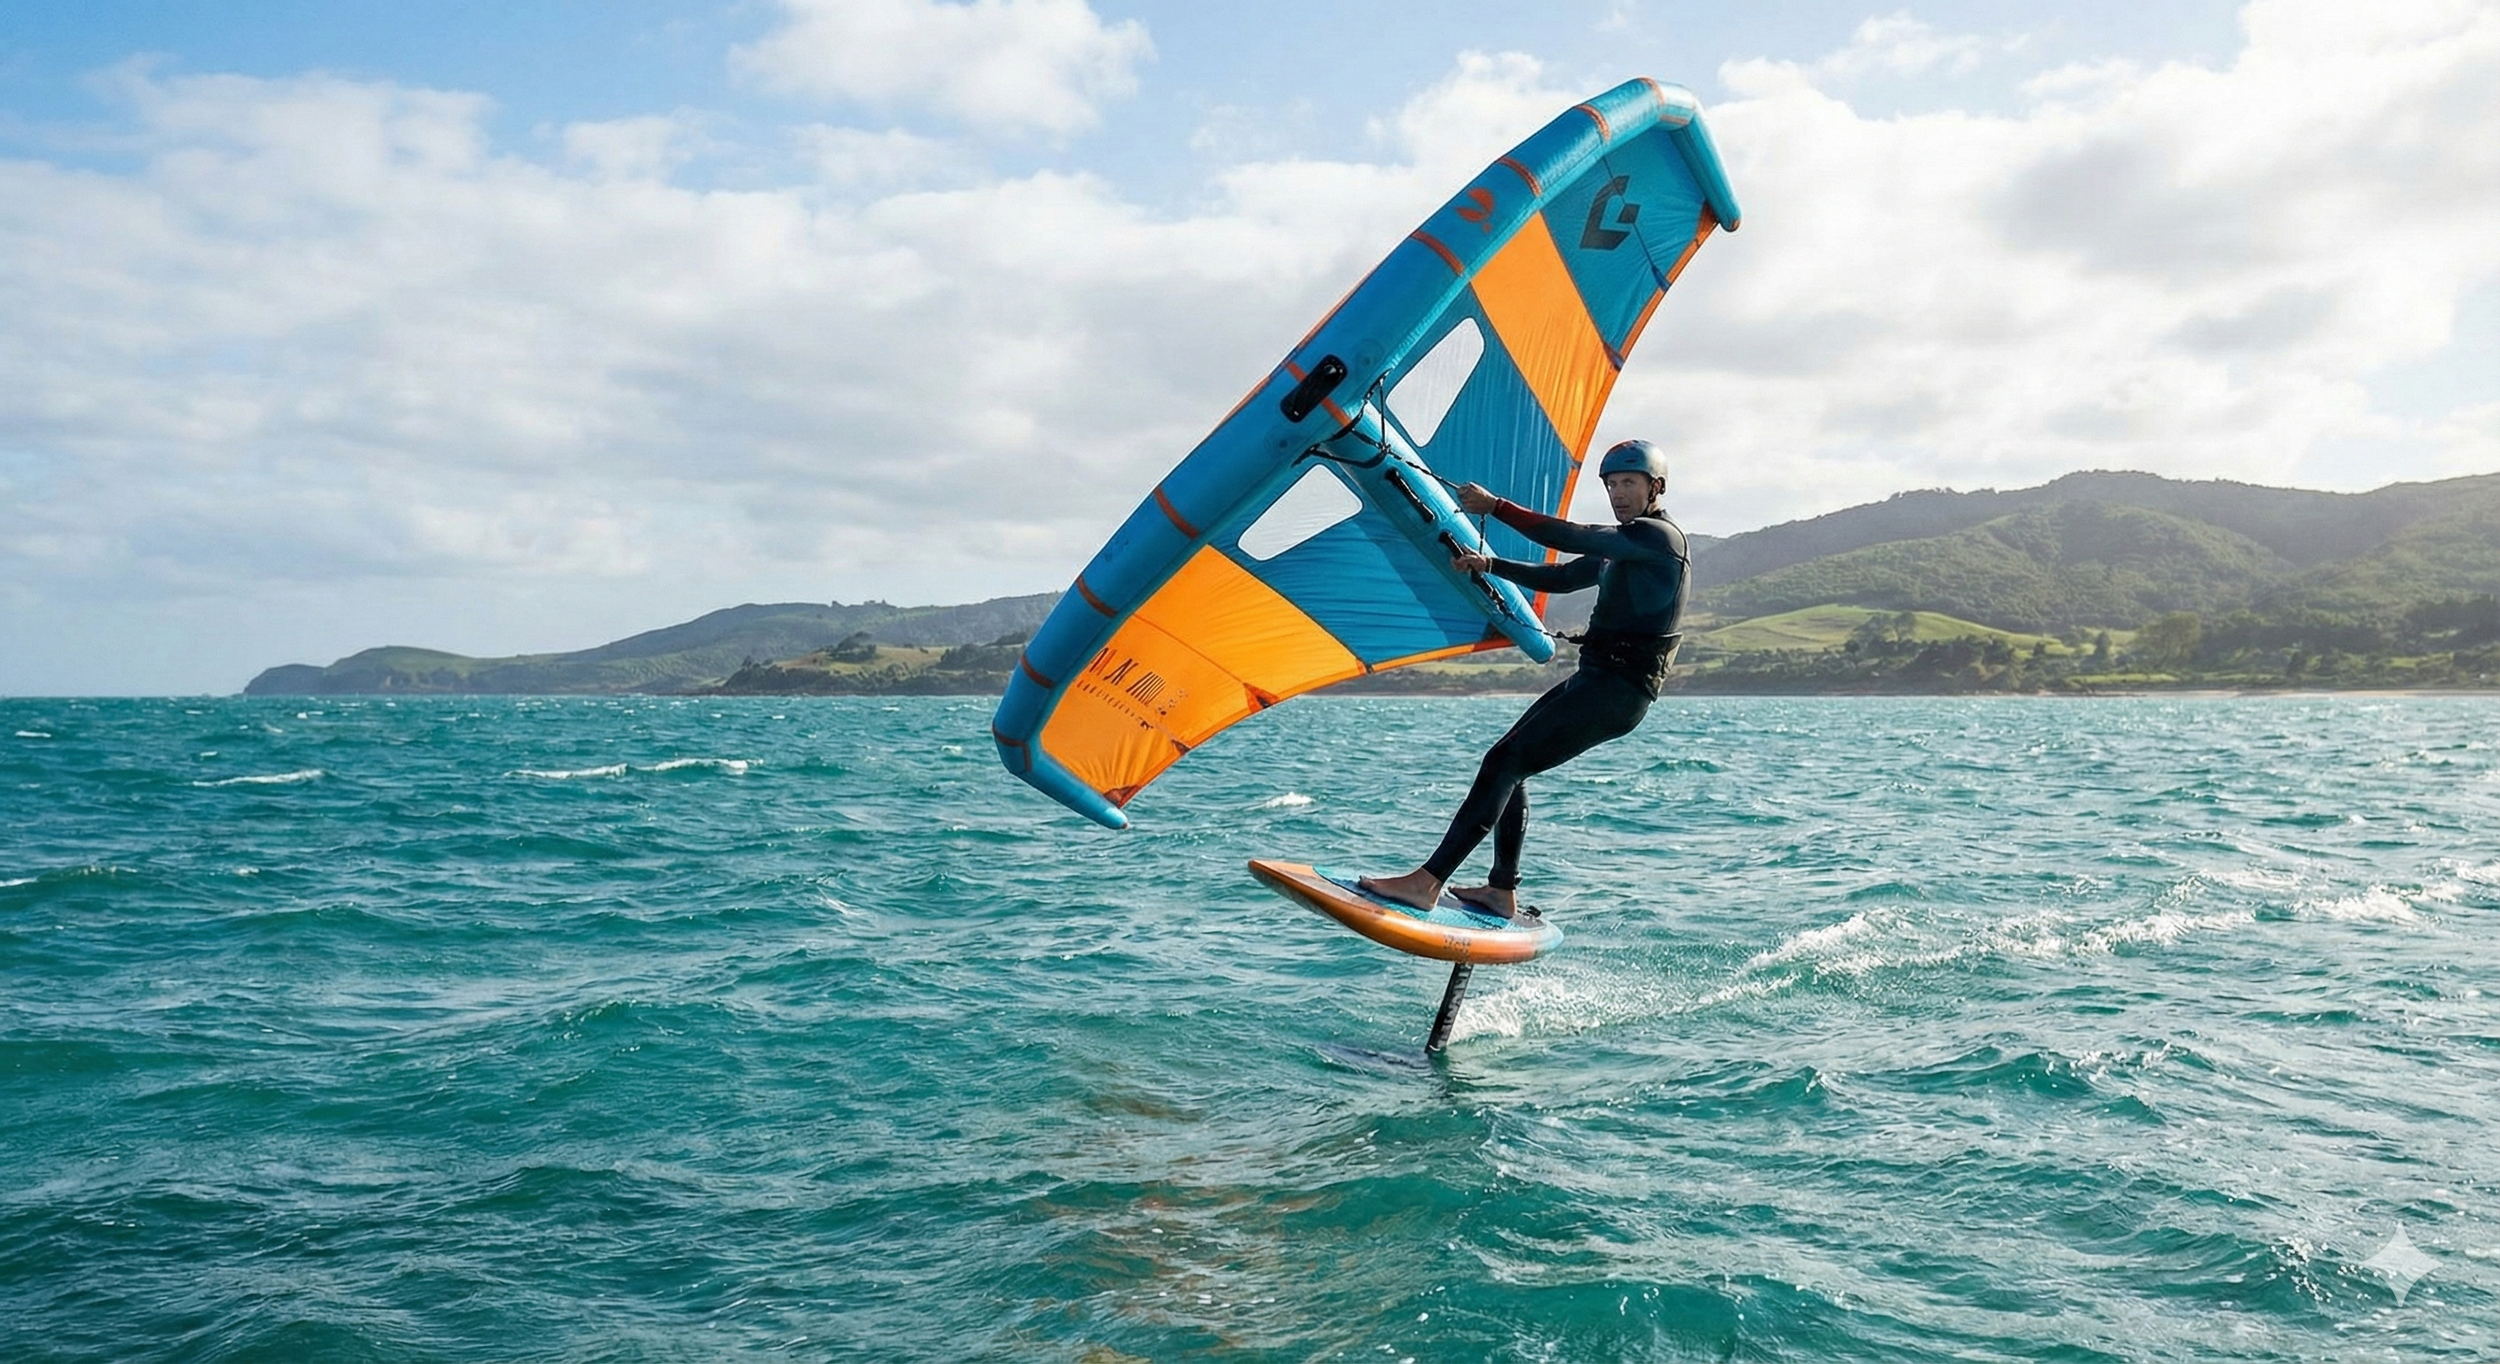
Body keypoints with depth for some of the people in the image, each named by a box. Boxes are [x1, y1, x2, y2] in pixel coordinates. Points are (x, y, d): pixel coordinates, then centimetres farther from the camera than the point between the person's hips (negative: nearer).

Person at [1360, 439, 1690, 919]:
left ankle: (1425, 883, -20)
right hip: (1595, 680, 10)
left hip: (1618, 691, -10)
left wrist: (1495, 506, -18)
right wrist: (1490, 565, 15)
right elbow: (1562, 577, 26)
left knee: (1505, 763, -17)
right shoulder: (1624, 544, 21)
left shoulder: (1660, 536, -10)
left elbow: (1571, 538, -20)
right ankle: (1501, 891, 16)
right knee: (1509, 764, 11)